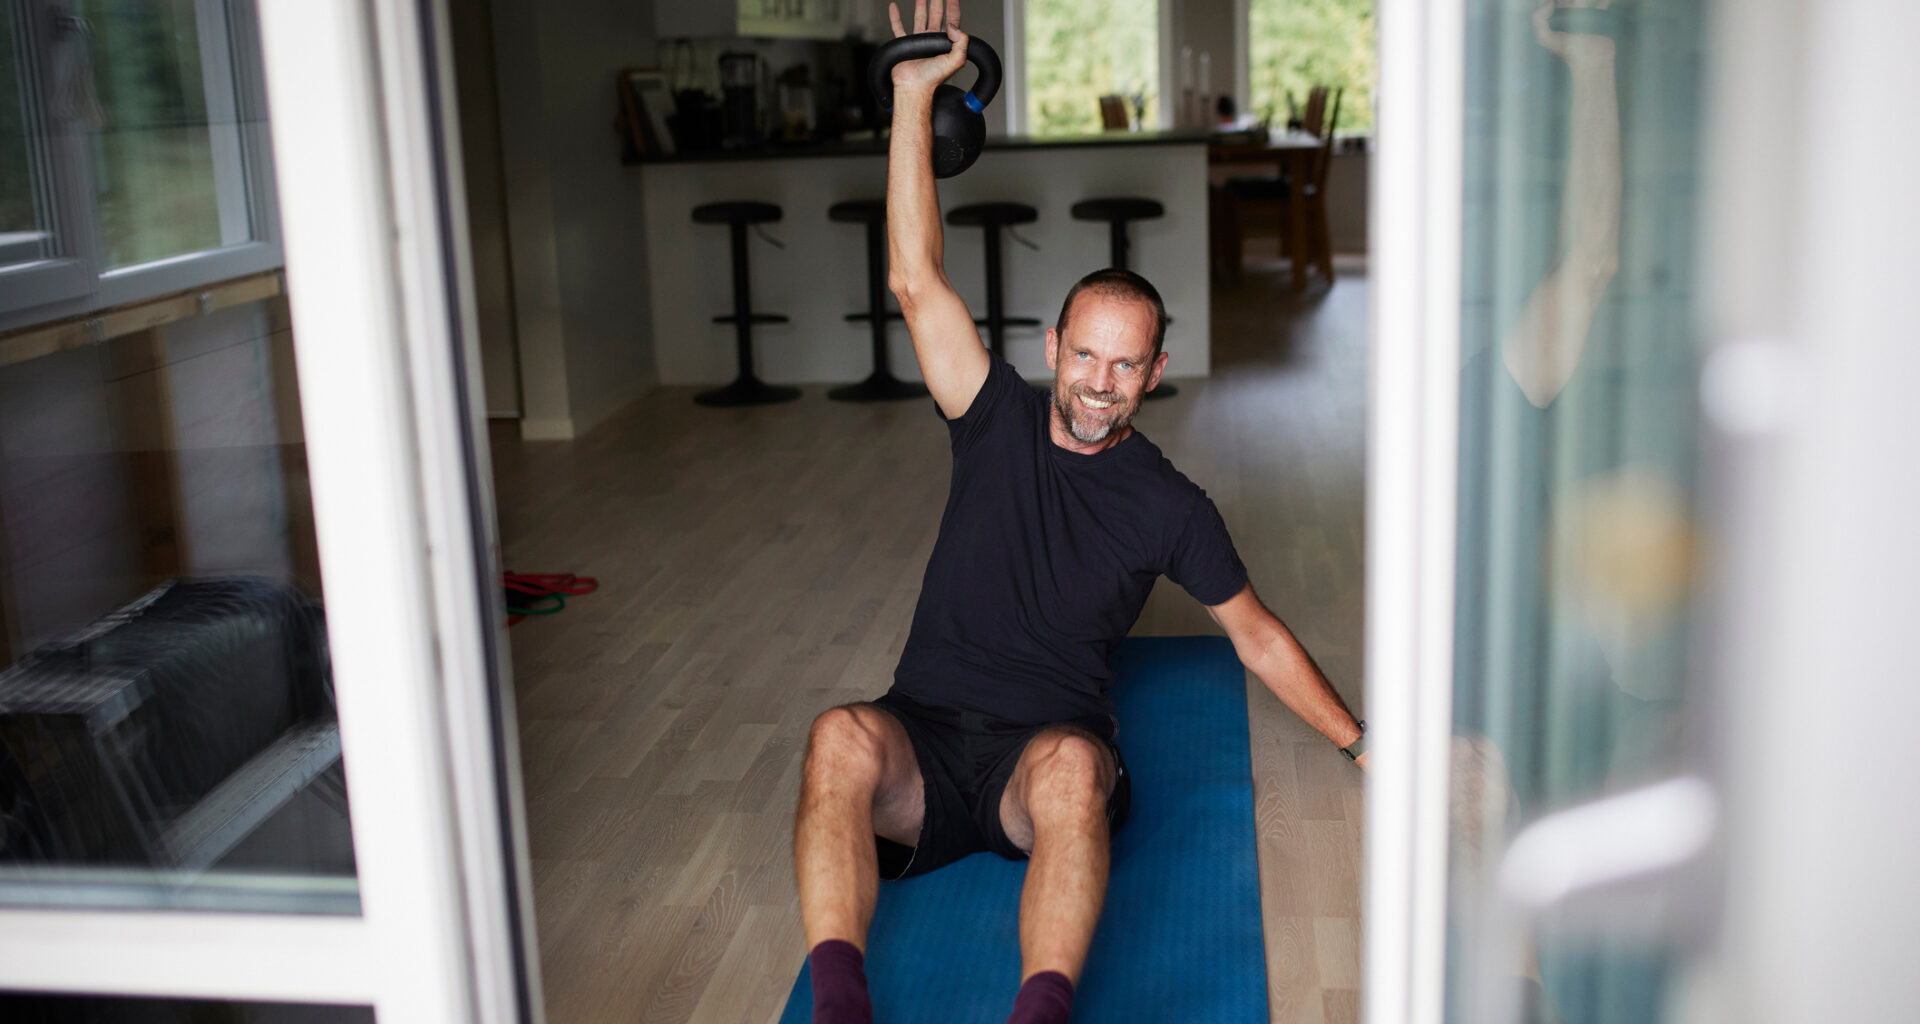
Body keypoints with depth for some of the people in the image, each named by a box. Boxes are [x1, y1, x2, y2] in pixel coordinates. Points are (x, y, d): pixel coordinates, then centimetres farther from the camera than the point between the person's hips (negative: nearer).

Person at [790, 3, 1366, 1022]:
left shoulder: (1167, 504, 7)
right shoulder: (1000, 424, 9)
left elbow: (1255, 631, 17)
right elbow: (918, 281, 1)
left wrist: (1361, 742, 11)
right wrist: (914, 99, -2)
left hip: (1052, 744, -1)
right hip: (928, 738, 1)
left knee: (1073, 766, -39)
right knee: (841, 737, -34)